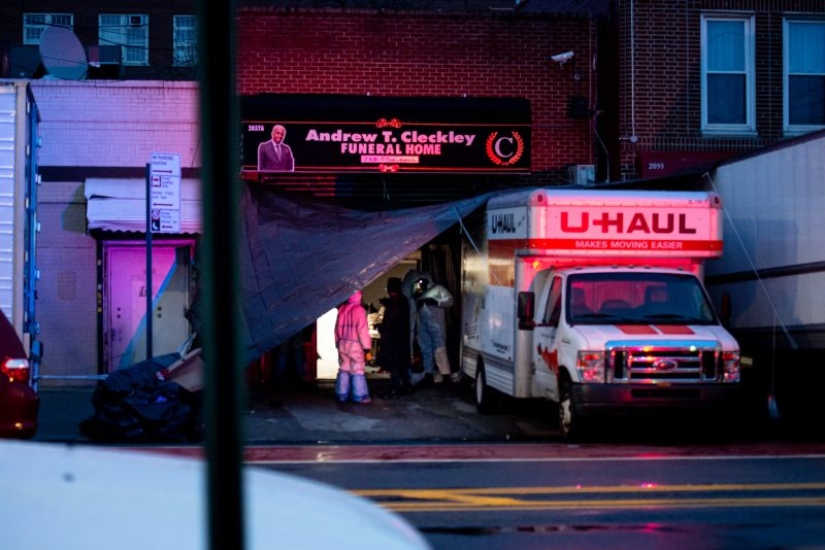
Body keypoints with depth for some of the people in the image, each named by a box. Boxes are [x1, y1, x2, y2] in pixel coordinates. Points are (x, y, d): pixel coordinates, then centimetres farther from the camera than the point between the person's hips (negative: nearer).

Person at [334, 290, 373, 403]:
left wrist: (338, 343, 19)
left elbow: (338, 328, 11)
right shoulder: (359, 310, -12)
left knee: (344, 369, 10)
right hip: (355, 345, -6)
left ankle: (342, 394, 10)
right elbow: (363, 329, -14)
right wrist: (366, 346, -9)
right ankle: (359, 396, -7)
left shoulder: (342, 309, 6)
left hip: (342, 344, 6)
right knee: (357, 370, -5)